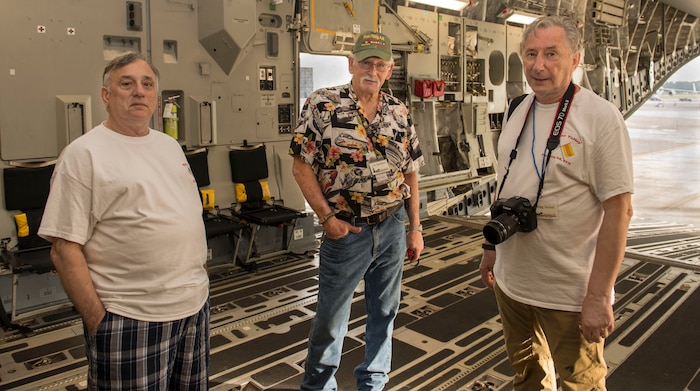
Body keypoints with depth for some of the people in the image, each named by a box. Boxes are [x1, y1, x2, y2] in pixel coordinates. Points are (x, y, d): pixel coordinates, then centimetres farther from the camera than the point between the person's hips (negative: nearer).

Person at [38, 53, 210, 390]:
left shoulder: (170, 145, 12)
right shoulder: (84, 154, -9)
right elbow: (65, 248, -12)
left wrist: (199, 271, 13)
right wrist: (97, 320, -14)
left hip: (195, 305, 7)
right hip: (131, 320, -6)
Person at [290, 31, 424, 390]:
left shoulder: (399, 112, 6)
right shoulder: (322, 105, -6)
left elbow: (410, 173, 10)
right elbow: (302, 166, -7)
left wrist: (415, 228, 9)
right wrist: (327, 217, -13)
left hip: (393, 227, 4)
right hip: (346, 230, -4)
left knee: (384, 312, 16)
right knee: (330, 318, 10)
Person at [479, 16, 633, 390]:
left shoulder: (600, 117, -14)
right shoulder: (518, 112, 6)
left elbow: (618, 209, -17)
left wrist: (599, 296, -19)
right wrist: (491, 246, 16)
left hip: (568, 295, -6)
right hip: (510, 282, 6)